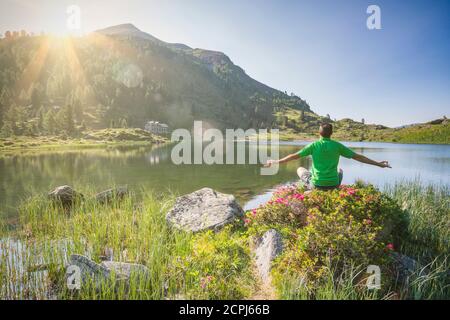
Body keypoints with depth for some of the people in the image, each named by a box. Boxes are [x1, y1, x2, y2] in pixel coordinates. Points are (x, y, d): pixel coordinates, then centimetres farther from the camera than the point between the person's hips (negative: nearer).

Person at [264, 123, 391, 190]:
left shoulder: (314, 145, -7)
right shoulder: (337, 146, -3)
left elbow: (294, 156, -5)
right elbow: (358, 157, 1)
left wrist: (276, 162, 4)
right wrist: (378, 164, 11)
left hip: (317, 184, -2)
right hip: (333, 184, 2)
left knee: (300, 169, 25)